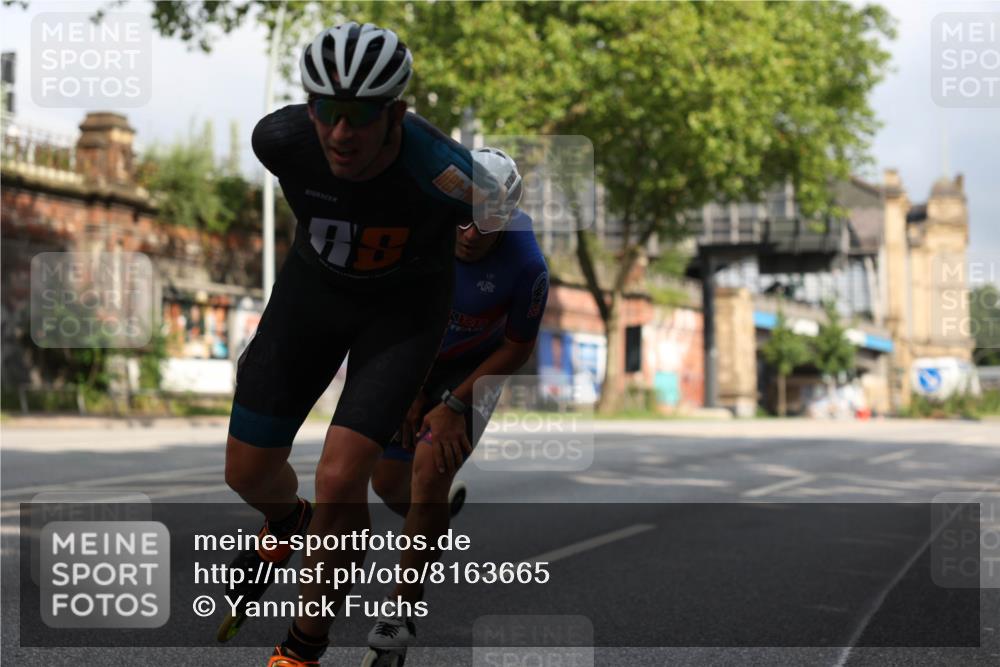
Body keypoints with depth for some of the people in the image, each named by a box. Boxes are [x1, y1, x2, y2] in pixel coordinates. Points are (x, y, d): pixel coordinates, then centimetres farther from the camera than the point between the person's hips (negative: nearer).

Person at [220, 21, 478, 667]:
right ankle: (287, 525, 43)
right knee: (248, 469, 5)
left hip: (405, 305, -3)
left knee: (341, 479, -17)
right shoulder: (280, 139, -28)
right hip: (315, 282, 3)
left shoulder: (439, 178, -35)